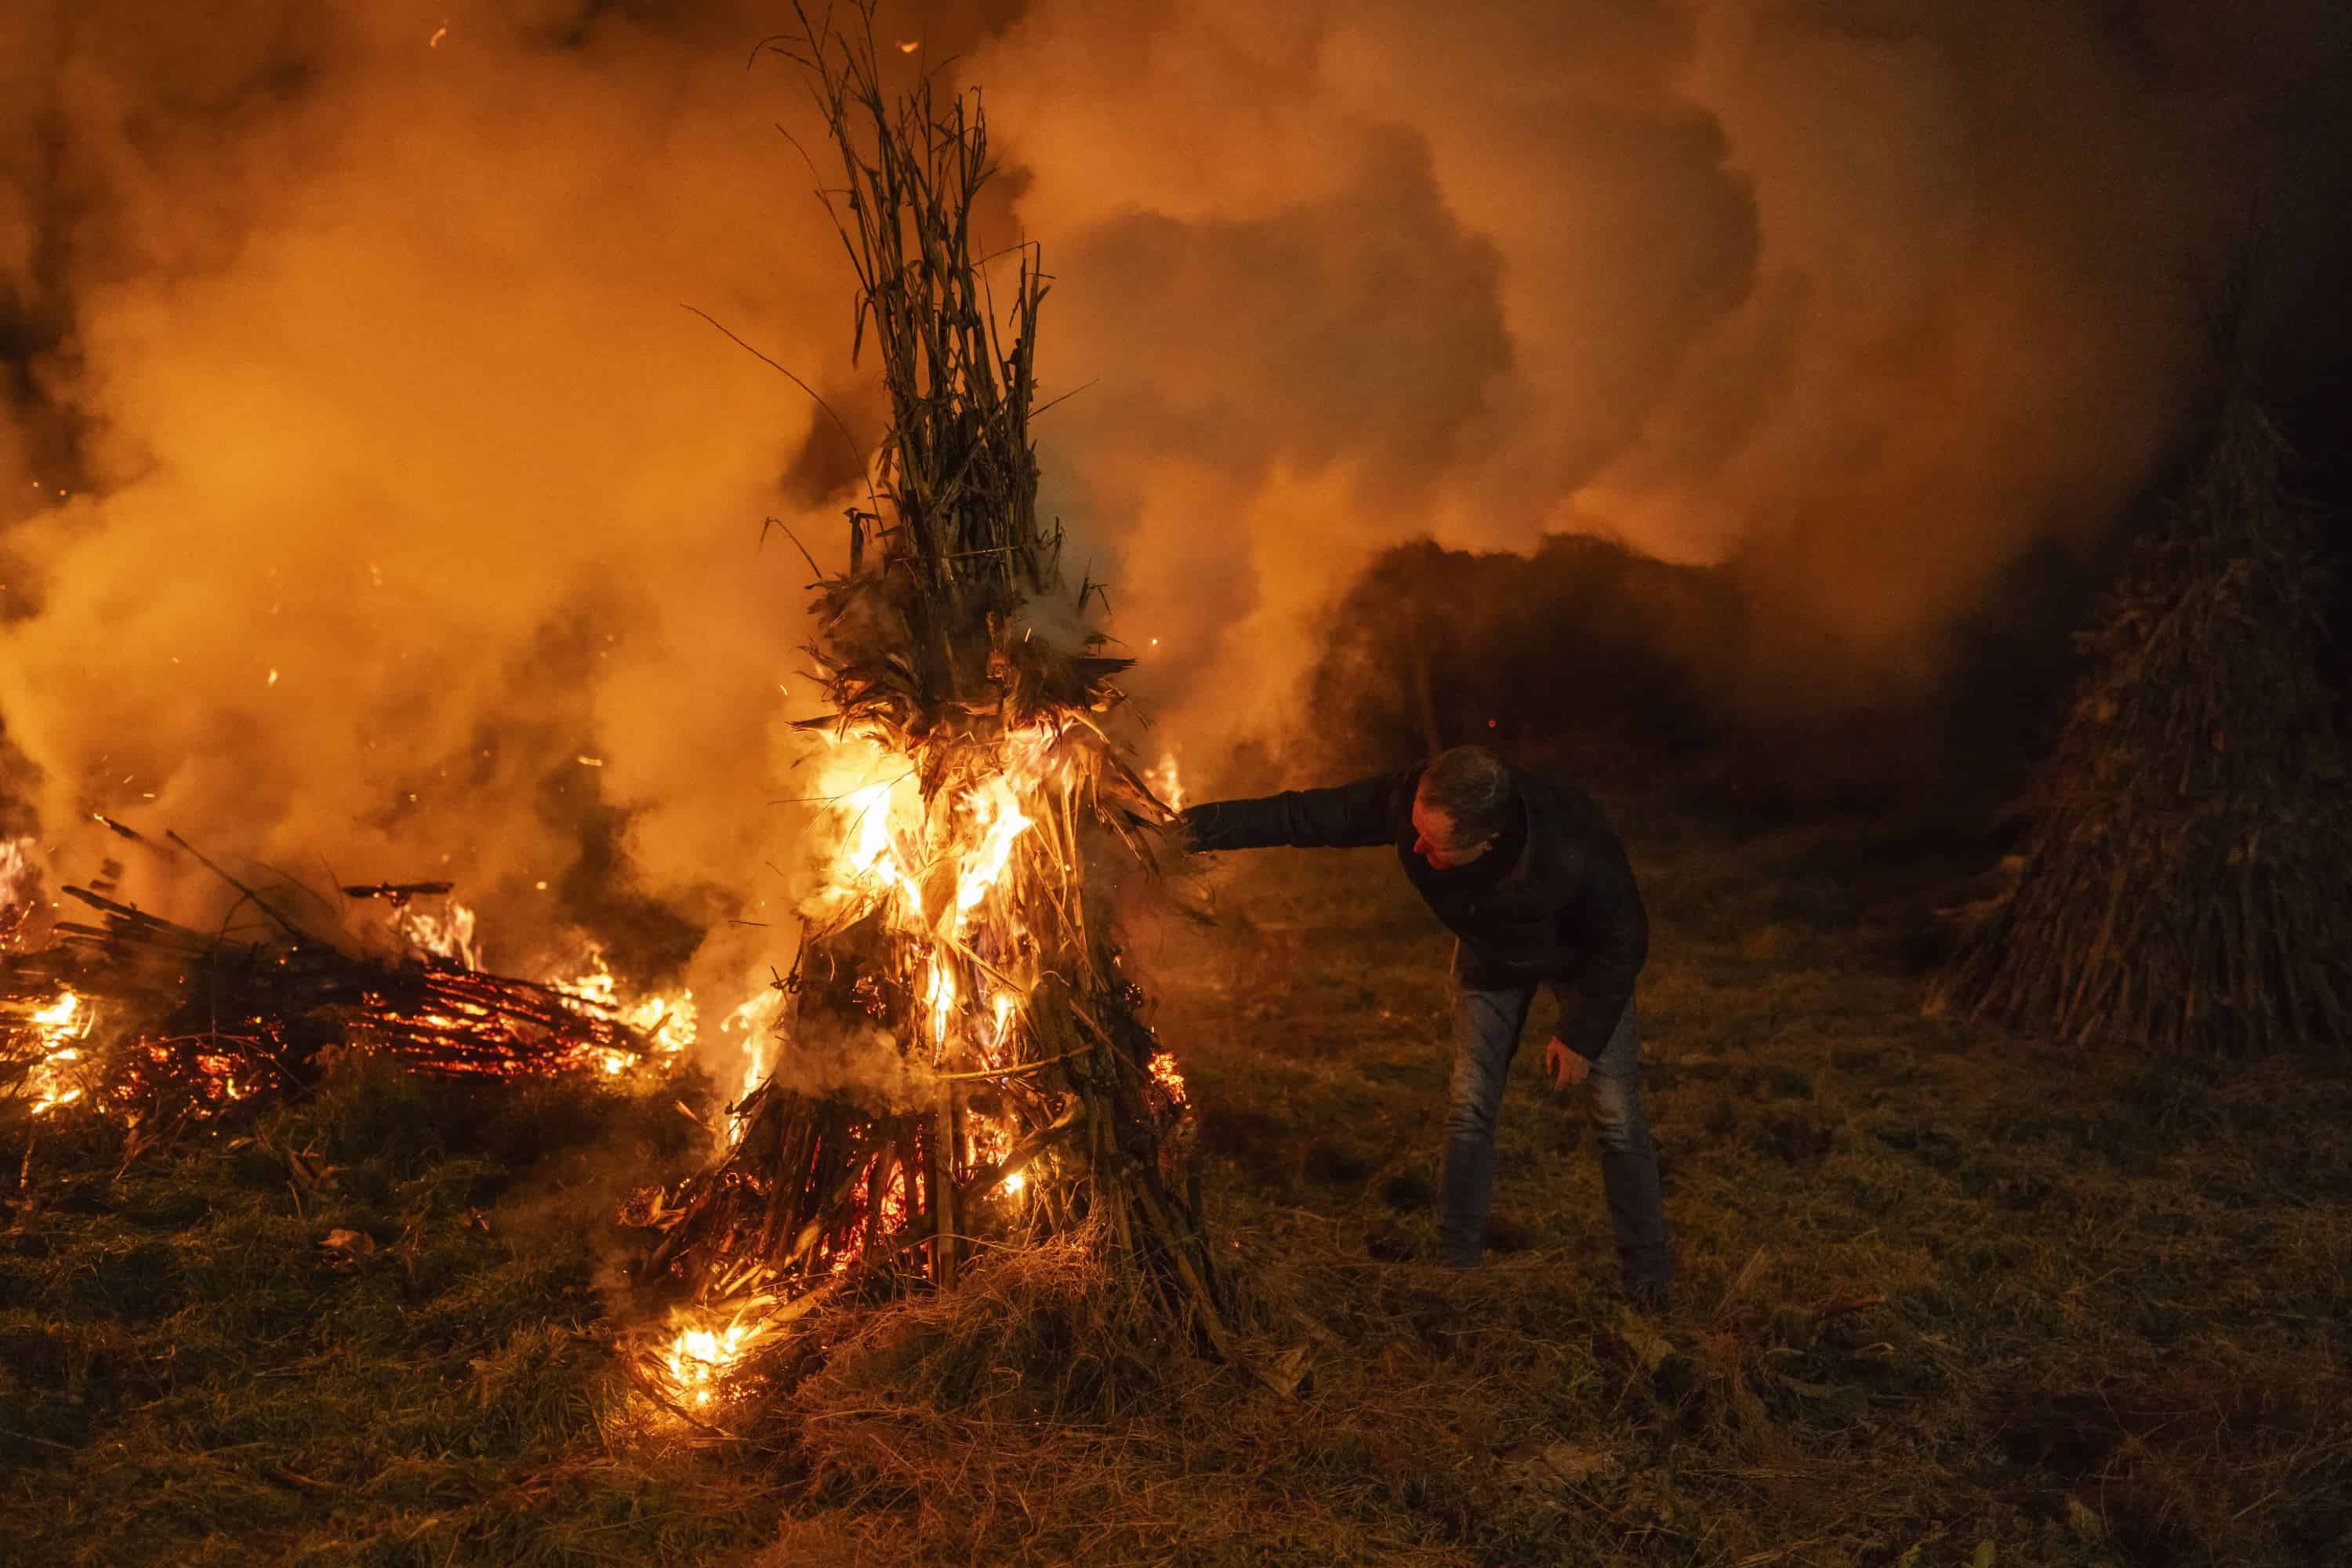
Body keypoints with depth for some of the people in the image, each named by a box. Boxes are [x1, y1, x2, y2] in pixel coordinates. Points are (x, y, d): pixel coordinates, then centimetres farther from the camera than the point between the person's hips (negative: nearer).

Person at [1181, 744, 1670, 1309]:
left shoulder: (1576, 849, -45)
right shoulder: (1404, 801, -37)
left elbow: (1623, 942, -26)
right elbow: (1309, 815, -23)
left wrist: (1582, 1033, -18)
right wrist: (1203, 824, -27)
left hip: (1583, 959, -3)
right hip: (1491, 955, 3)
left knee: (1617, 1118, 0)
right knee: (1469, 1108, 1)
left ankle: (1647, 1274, 19)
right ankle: (1456, 1261, 17)